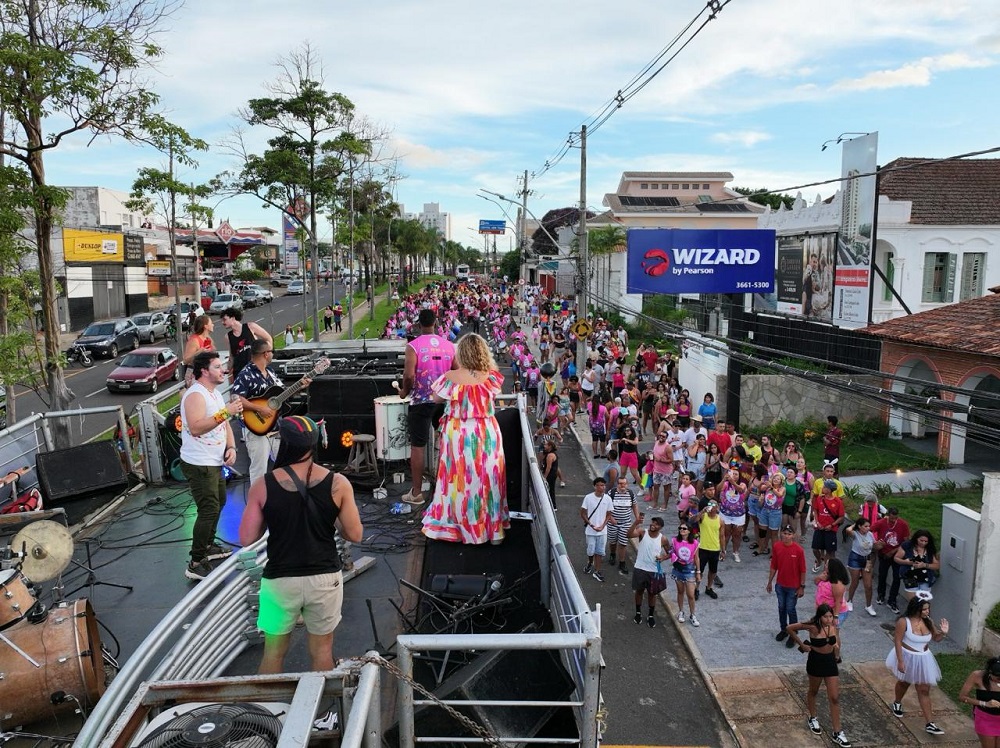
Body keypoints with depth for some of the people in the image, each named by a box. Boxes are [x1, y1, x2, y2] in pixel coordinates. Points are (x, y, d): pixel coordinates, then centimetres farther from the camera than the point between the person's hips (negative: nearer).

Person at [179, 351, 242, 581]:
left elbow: (224, 424, 17)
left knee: (218, 502, 23)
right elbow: (196, 427, -34)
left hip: (214, 462, 10)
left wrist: (231, 446, 1)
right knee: (209, 510, -12)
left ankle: (208, 546, 39)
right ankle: (196, 564, -5)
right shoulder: (195, 395, -20)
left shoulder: (215, 393, 11)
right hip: (198, 464, -10)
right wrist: (225, 412, -36)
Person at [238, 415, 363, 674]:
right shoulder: (338, 483, -10)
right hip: (325, 578, 1)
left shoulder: (263, 486, -11)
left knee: (274, 652, 19)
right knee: (321, 650, 17)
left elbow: (247, 538, -7)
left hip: (280, 580, 0)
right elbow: (355, 535, -6)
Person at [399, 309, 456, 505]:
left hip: (421, 402, -4)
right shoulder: (448, 345, 2)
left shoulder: (413, 346, -11)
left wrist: (404, 391, -1)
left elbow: (409, 375, -19)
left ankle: (416, 492, 8)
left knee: (417, 446, 4)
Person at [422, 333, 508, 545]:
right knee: (488, 477, 12)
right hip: (487, 433, 1)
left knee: (460, 478, 11)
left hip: (458, 434, -1)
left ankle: (458, 526, 23)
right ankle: (494, 529, 20)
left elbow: (436, 398, 5)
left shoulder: (450, 378, -12)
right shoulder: (491, 377, -8)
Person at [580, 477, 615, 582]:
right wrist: (591, 525, -14)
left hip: (602, 531, 2)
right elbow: (583, 513, -7)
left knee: (600, 551, 7)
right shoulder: (588, 497, -12)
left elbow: (609, 515, 1)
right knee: (590, 550, 10)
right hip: (590, 530, -1)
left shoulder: (607, 498, -6)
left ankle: (597, 571, 20)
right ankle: (590, 563, 41)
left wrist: (602, 526, -11)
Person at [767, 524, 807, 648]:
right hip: (780, 585, 4)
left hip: (793, 586, -3)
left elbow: (802, 570, -10)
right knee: (781, 608, 17)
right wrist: (769, 582, 6)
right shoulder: (777, 547, -8)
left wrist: (802, 587, -8)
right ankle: (783, 630, 37)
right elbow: (773, 566, 2)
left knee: (790, 610, 6)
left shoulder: (798, 550, -18)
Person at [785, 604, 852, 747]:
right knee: (813, 691, 20)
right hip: (815, 662, -3)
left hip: (830, 662, 3)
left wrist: (837, 654, 8)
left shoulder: (833, 625, -12)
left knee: (835, 698, 4)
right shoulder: (813, 627, -24)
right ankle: (813, 719, 43)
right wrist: (801, 644, -9)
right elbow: (790, 628, -16)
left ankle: (838, 733, 13)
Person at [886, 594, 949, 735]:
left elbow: (936, 638, 4)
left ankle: (929, 724, 9)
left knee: (924, 690, 4)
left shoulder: (928, 621, -9)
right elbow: (897, 641, -20)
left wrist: (943, 632, -18)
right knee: (904, 683, 22)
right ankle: (897, 703, 52)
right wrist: (900, 661, -20)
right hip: (907, 657, -3)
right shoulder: (904, 621, -24)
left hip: (923, 660, 3)